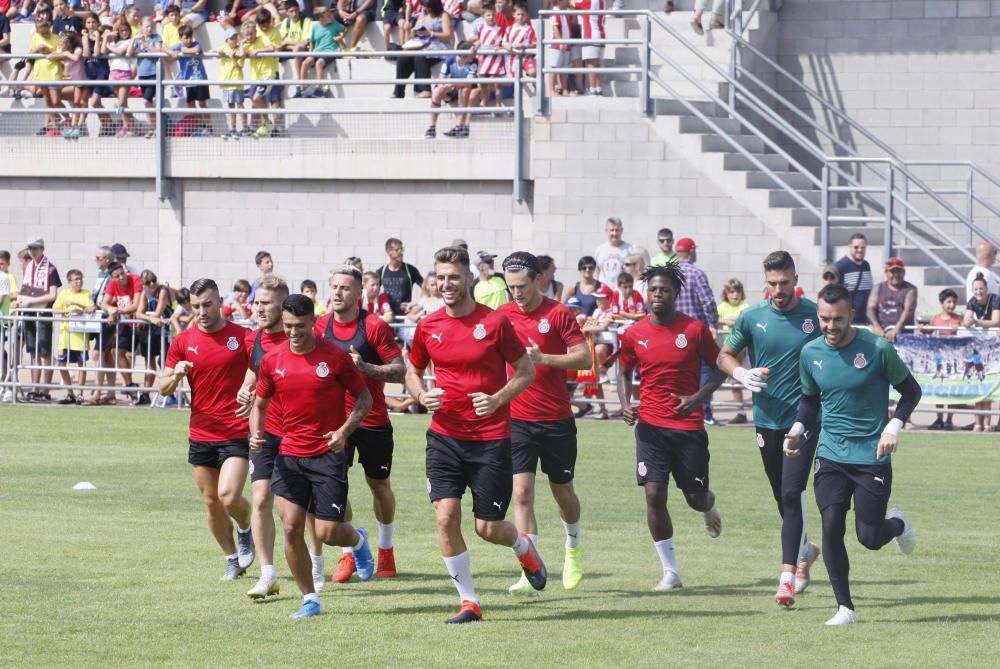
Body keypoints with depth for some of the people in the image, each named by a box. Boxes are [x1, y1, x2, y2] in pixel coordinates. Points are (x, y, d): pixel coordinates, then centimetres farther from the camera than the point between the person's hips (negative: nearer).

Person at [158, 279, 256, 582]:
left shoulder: (243, 337, -4)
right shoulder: (183, 341, 4)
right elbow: (163, 388, 5)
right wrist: (176, 375, -16)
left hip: (237, 434, -4)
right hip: (201, 434, 4)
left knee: (229, 496, -18)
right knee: (211, 501, 8)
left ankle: (245, 528, 16)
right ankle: (232, 559, 25)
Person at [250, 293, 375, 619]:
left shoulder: (335, 357, -8)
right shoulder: (273, 360, 1)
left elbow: (364, 398, 0)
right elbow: (260, 403, 14)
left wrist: (345, 430, -16)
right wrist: (256, 433, -6)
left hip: (328, 454, -3)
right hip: (289, 454, 3)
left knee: (327, 533, -4)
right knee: (291, 528, -7)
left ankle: (357, 540, 33)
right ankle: (309, 599, 7)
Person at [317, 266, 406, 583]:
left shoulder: (375, 326, -11)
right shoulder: (321, 327, 2)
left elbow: (399, 371, -11)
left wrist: (364, 367, -24)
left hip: (373, 419, -2)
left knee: (379, 484, 11)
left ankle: (386, 551, 30)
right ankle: (348, 554, -1)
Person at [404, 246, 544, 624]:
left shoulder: (494, 323, -6)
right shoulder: (429, 327, 3)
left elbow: (526, 371, 1)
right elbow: (413, 372, 18)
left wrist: (498, 399, -15)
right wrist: (422, 396, -4)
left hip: (491, 439, -3)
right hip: (445, 436, 3)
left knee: (488, 528, 1)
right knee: (446, 516, -12)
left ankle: (524, 548, 38)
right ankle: (468, 602, 0)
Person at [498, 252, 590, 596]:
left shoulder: (558, 314, -6)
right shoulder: (502, 316, 3)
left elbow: (584, 358, -9)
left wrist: (544, 358, -22)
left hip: (557, 420, -1)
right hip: (517, 420, 1)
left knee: (562, 491, 12)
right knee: (522, 493, -11)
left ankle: (573, 548, 43)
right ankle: (530, 574, -14)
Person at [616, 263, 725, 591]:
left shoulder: (695, 329, -6)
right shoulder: (634, 335, 1)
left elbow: (719, 369, 3)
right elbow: (625, 371, 16)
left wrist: (697, 397, -13)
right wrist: (625, 404, -3)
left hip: (689, 425, -1)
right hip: (651, 426, 1)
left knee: (696, 497, 6)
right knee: (654, 495, -10)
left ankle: (709, 505, 47)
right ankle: (670, 572, -1)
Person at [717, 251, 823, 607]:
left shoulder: (816, 315, -4)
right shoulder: (752, 317, 0)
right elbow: (725, 356, 11)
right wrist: (741, 373, -10)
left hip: (804, 418, -3)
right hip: (767, 420, 3)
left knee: (792, 493, -14)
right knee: (783, 498, 14)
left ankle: (788, 576, -15)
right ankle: (805, 550, 41)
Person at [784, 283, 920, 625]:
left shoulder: (877, 349, -11)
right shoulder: (810, 353, 2)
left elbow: (911, 390, 0)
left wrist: (894, 426, -14)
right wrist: (798, 428, 1)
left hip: (872, 456, -3)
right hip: (831, 456, 3)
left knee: (869, 538, -4)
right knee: (831, 526, -13)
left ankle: (897, 523, 34)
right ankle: (844, 608, -2)